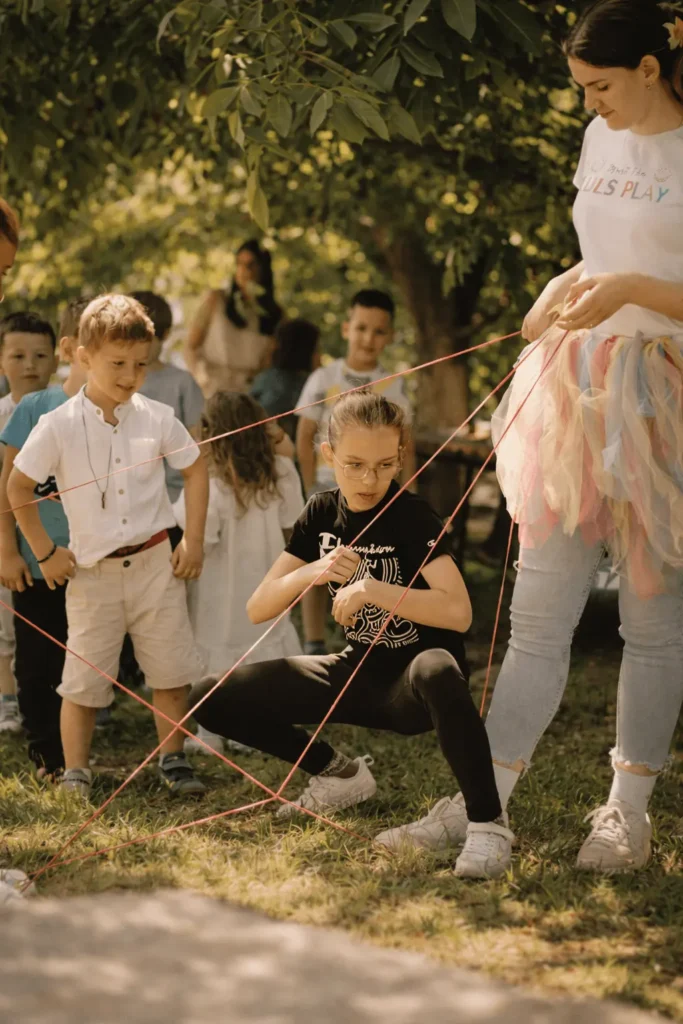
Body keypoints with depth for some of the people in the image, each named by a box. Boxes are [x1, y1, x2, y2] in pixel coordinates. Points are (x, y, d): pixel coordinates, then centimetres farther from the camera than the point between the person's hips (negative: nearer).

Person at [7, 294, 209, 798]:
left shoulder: (157, 418, -3)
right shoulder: (59, 426, -10)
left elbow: (195, 469, 10)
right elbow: (17, 487, -1)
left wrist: (194, 540, 4)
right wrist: (45, 551, -1)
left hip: (156, 563, 2)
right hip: (92, 571, -2)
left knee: (172, 671, 7)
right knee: (84, 678, 2)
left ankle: (173, 761, 21)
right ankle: (75, 774, 12)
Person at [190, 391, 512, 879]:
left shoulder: (412, 515, -16)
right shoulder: (323, 513, 0)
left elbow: (458, 611, -29)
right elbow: (257, 609, -3)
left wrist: (373, 589, -31)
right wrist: (310, 573, -21)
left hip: (412, 687, -6)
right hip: (359, 674, 6)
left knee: (436, 671, -45)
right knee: (211, 700, -4)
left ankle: (487, 823, -26)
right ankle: (342, 774, 16)